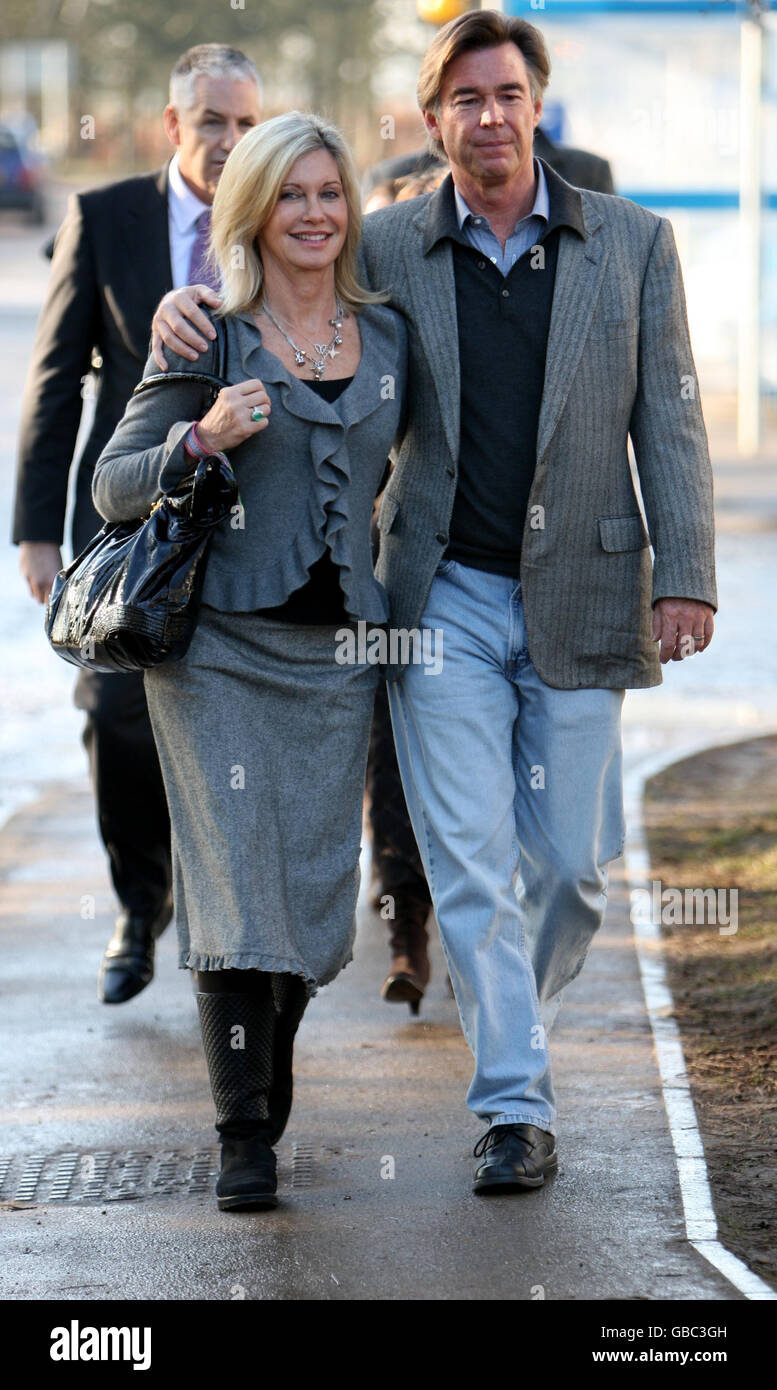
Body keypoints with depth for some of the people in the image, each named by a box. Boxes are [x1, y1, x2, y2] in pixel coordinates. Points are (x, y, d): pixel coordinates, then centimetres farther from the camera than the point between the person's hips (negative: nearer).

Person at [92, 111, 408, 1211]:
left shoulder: (388, 336, 9)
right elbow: (113, 487, -2)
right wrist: (204, 439, -18)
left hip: (338, 653, 4)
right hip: (221, 646, -4)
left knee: (317, 889, 5)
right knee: (239, 879, -9)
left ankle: (267, 1066, 32)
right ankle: (245, 1136, -4)